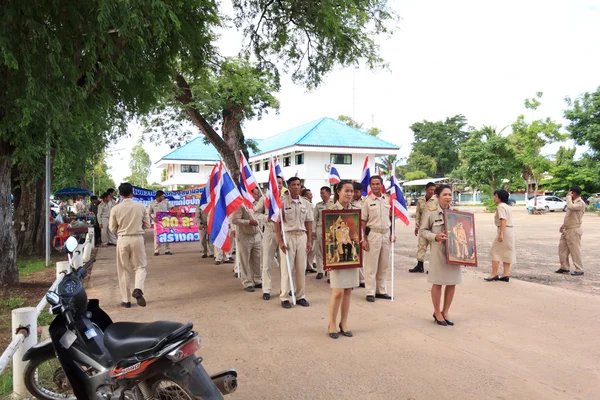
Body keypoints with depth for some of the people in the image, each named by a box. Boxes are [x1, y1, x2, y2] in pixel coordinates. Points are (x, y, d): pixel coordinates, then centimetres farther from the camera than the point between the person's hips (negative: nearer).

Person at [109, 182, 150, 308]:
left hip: (123, 240, 0)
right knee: (140, 266, 11)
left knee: (123, 270, 10)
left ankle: (126, 300, 13)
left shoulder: (116, 209, -5)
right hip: (137, 239, 0)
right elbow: (147, 225, 4)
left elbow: (112, 228, 2)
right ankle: (138, 289, -16)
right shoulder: (141, 206, -3)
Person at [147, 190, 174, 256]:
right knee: (157, 236, 2)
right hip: (157, 222, -2)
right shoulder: (152, 203, -4)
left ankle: (167, 250, 13)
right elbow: (149, 213, 0)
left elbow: (172, 208, -1)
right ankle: (157, 251, 10)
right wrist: (153, 219, -16)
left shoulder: (165, 201, 0)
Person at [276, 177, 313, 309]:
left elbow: (308, 222, 11)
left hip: (302, 236, 4)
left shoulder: (305, 203, 8)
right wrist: (280, 241, -10)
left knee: (301, 268, 7)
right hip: (288, 236, -3)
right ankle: (284, 297, 10)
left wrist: (309, 240, 6)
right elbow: (277, 223, -4)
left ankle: (300, 296, 18)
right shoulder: (282, 202, -3)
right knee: (287, 268, 0)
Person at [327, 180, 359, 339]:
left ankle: (344, 323, 21)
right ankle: (332, 324, 13)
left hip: (352, 253, 5)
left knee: (348, 290, 8)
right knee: (338, 291, -4)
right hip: (337, 253, -5)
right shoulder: (332, 209, -7)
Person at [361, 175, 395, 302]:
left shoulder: (387, 199, 7)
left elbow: (391, 218, 15)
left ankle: (381, 290, 23)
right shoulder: (367, 201, -4)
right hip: (373, 234, -4)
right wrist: (364, 239, -9)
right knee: (371, 265, 0)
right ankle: (370, 292, 8)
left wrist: (392, 233, 8)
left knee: (384, 264, 11)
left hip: (386, 234, 5)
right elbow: (363, 221, -5)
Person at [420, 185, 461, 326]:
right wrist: (435, 237, -17)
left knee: (452, 282, 9)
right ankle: (437, 313, 23)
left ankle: (445, 312, 27)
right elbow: (423, 230, -2)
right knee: (438, 283, 6)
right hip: (438, 250, -4)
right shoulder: (431, 212, -7)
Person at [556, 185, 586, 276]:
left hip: (574, 230, -10)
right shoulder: (573, 202, 14)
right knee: (562, 248, 12)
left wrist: (568, 197, -21)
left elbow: (570, 206, -35)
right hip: (566, 230, 10)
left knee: (575, 250, -4)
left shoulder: (581, 203, -16)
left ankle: (579, 270, 5)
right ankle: (565, 267, 20)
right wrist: (564, 224, 19)